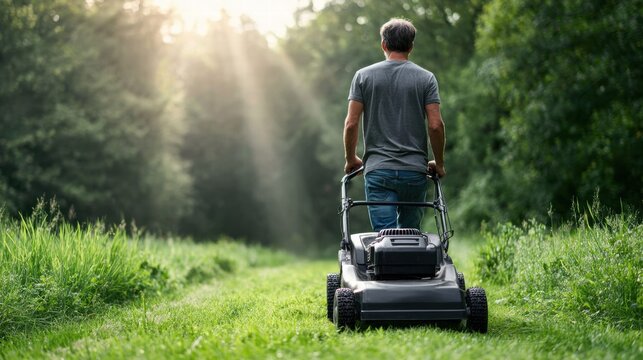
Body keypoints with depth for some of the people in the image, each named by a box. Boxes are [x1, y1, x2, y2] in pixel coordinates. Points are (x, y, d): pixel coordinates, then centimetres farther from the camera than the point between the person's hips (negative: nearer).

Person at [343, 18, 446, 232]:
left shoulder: (364, 76, 4)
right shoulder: (426, 78, 3)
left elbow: (351, 123, -1)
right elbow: (435, 125, -4)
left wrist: (351, 159, 13)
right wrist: (439, 164, 10)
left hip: (378, 170, -1)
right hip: (415, 171, 1)